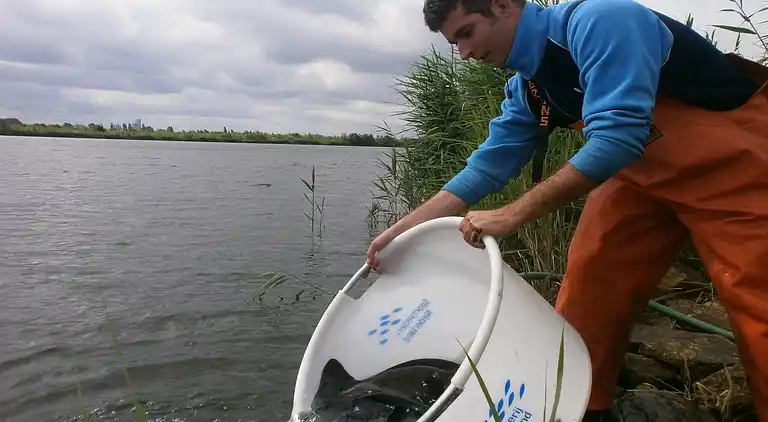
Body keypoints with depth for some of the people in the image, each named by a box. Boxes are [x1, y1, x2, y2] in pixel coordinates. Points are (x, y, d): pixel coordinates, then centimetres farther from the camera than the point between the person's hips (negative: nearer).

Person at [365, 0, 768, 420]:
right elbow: (486, 167, 1)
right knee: (590, 282, 1)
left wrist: (515, 213, -30)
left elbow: (618, 135, -33)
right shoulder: (524, 92, 0)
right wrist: (402, 229, -2)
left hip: (733, 159, -7)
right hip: (643, 166, 7)